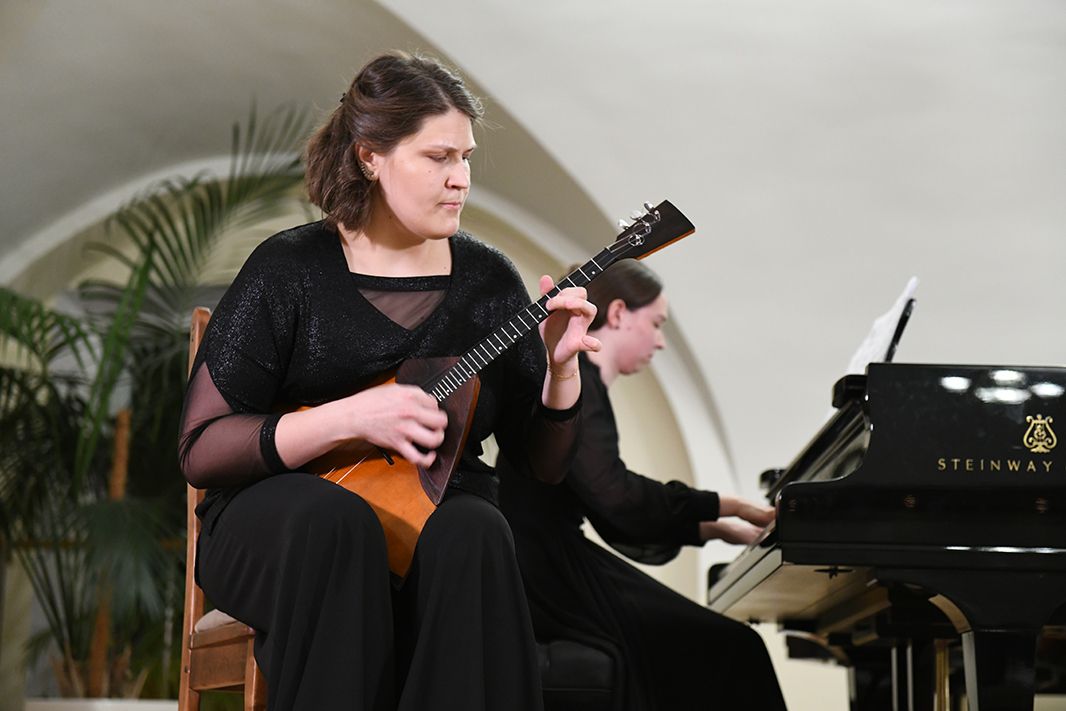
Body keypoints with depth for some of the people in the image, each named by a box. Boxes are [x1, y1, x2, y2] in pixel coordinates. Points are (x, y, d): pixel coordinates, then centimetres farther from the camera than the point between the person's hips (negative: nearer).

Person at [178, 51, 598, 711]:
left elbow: (542, 463, 8)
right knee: (336, 521, -36)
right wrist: (351, 418, -20)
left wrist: (560, 367, -11)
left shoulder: (488, 279, 6)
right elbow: (200, 448, -9)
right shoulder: (291, 269, -4)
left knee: (474, 534, -32)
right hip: (282, 524, -2)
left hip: (435, 513, 2)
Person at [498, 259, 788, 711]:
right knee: (725, 648, -10)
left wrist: (719, 528, 13)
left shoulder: (583, 384, 19)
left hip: (555, 568, 9)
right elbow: (613, 495, -23)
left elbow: (620, 522, 19)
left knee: (711, 643, 6)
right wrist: (726, 506, -15)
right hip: (545, 574, -9)